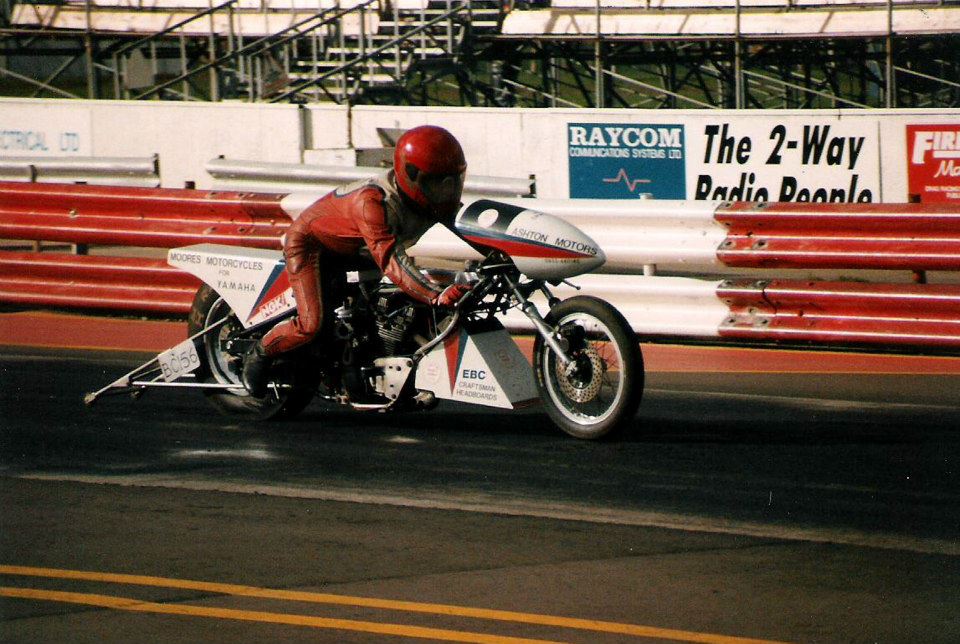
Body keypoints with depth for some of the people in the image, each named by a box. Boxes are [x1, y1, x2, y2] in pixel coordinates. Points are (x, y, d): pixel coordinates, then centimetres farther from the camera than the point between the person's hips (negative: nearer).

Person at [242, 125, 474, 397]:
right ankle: (260, 353, 6)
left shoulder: (429, 201, -15)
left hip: (351, 252, 9)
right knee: (310, 324, -23)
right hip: (310, 240, -9)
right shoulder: (373, 201, -41)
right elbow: (390, 259, -50)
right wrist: (437, 295, -61)